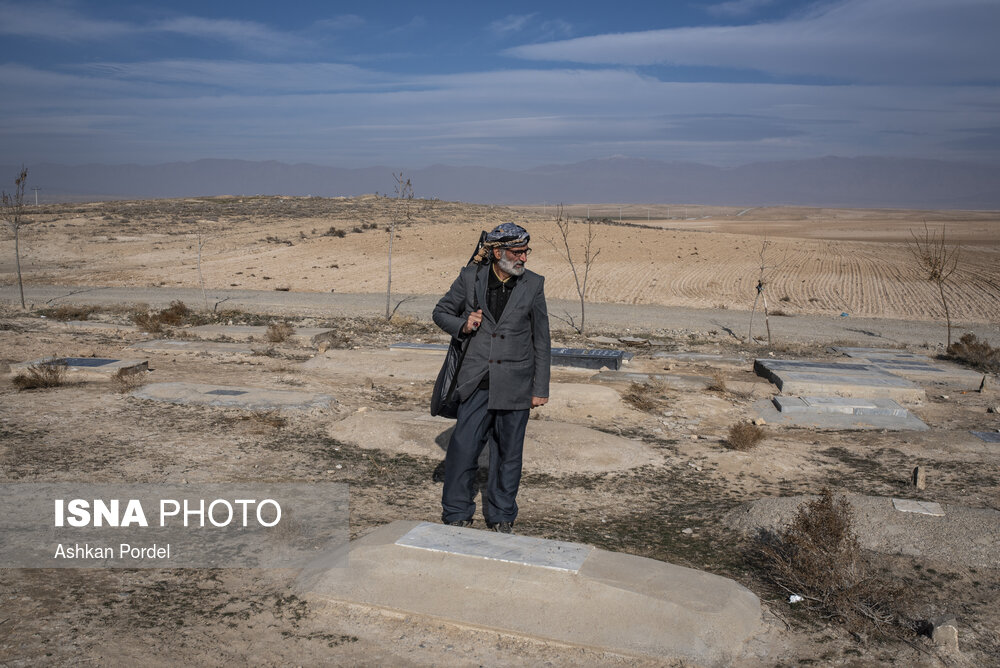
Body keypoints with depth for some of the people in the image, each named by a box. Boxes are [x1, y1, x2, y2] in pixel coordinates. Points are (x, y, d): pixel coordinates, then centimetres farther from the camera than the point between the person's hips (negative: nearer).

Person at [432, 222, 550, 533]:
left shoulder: (533, 284, -1)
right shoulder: (470, 277, -2)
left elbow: (541, 340, 4)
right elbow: (441, 312, 13)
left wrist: (540, 389, 3)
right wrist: (462, 325, -9)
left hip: (514, 385, 0)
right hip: (477, 382, 0)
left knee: (508, 454, 9)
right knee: (462, 448, -2)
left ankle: (501, 519, 27)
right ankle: (457, 516, 17)